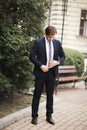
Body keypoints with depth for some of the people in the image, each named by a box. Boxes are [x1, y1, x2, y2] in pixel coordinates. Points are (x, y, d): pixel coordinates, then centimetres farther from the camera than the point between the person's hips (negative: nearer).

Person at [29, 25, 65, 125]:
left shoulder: (57, 43, 3)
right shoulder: (38, 42, -6)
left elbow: (63, 56, 10)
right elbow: (31, 56, -7)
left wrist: (57, 62, -10)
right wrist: (41, 66, -16)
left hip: (52, 73, 3)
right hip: (40, 72, -3)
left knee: (50, 95, 10)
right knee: (37, 94, 5)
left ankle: (49, 116, 22)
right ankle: (34, 116, 14)